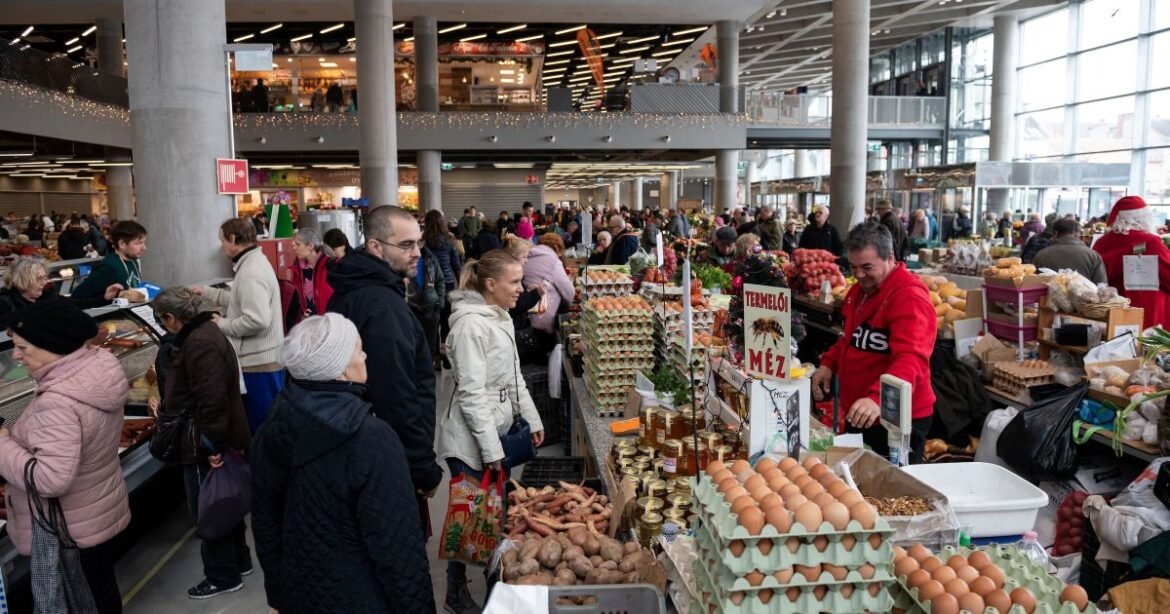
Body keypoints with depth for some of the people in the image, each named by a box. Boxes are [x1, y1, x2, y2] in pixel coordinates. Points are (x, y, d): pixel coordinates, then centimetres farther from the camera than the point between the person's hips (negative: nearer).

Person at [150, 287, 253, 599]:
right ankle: (238, 560, 36)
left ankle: (223, 577, 18)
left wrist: (211, 447, -28)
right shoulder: (203, 332, 10)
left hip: (205, 446, -10)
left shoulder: (199, 343, -25)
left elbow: (212, 401, -30)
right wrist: (166, 409, 31)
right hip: (218, 440, 10)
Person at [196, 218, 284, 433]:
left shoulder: (251, 272, -21)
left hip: (259, 361, -10)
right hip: (261, 358, 11)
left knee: (263, 424, -1)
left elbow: (257, 320, -30)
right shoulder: (253, 263, 13)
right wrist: (207, 293, 26)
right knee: (261, 420, 18)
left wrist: (223, 324, -15)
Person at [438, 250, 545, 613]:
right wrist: (492, 450, -20)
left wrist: (532, 420, 17)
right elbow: (472, 393, -22)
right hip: (472, 441, -9)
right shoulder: (471, 325, -20)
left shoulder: (501, 318, 8)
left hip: (497, 432, 9)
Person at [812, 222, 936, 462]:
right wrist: (829, 363, 5)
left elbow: (910, 361, -34)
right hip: (859, 415, 9)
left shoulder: (909, 297, -21)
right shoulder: (860, 289, 9)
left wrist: (877, 398, -50)